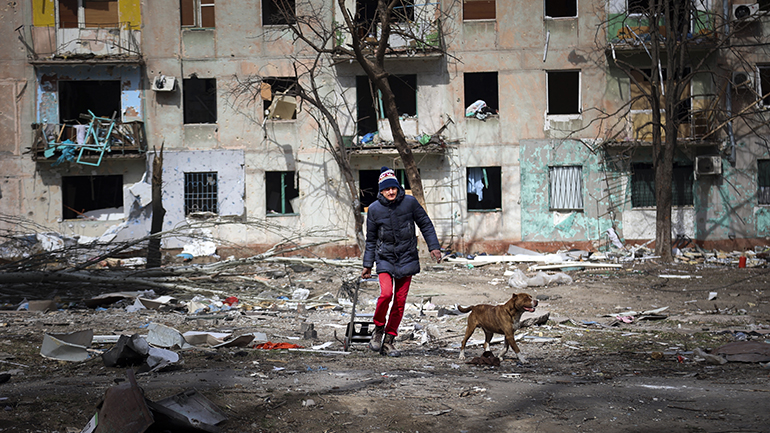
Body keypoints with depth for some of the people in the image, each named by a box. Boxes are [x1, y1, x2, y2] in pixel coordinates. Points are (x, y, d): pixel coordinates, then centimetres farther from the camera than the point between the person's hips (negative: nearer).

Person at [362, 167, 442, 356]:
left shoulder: (409, 202, -5)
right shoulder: (374, 209, -4)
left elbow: (425, 224, 7)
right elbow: (371, 240, 7)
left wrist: (433, 246, 0)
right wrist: (367, 265, 9)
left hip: (407, 259, 1)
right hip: (385, 259, -1)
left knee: (400, 301, 2)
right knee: (386, 293, -22)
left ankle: (388, 342, 12)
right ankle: (378, 329, 3)